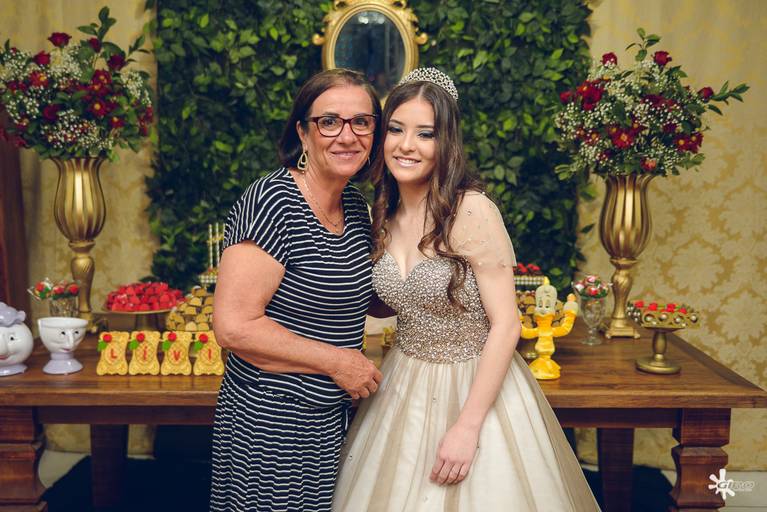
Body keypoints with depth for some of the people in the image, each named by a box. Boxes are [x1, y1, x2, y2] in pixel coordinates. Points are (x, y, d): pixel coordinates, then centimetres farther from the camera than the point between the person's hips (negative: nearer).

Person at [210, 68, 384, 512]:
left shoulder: (356, 206, 6)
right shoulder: (271, 202, -19)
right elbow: (233, 326, -24)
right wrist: (337, 362, -17)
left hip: (334, 420, 8)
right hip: (272, 423, -8)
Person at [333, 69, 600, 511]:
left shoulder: (472, 211, -20)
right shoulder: (383, 216, 0)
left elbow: (506, 326, -20)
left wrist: (468, 426, -21)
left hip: (476, 387, -6)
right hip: (404, 387, 6)